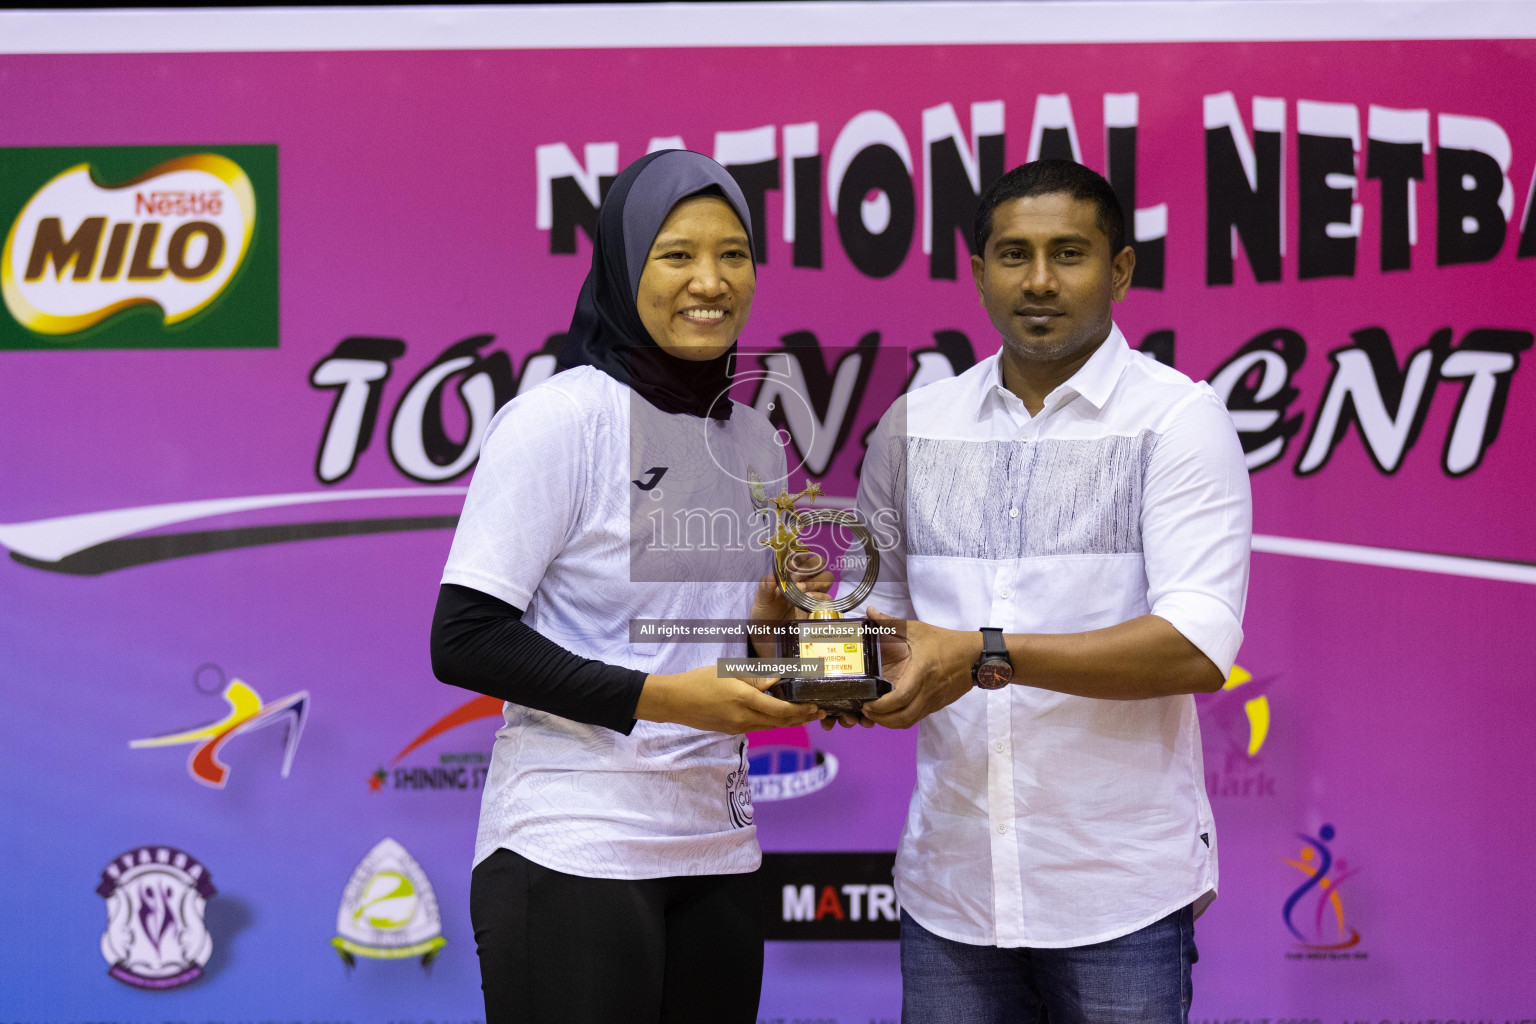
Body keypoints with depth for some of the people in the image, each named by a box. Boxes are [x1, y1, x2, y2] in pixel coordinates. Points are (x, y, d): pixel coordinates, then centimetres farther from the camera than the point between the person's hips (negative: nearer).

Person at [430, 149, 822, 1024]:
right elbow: (463, 640, -14)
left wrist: (777, 624, -2)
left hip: (718, 853, 7)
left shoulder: (755, 439, 12)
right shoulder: (558, 418, -9)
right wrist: (661, 697, -20)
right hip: (572, 849, -6)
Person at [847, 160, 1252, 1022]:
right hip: (951, 883, 4)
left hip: (1119, 888, -3)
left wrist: (986, 656, -22)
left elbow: (1198, 647, -15)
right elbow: (878, 601, 15)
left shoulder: (1177, 417, -4)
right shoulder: (915, 425, 9)